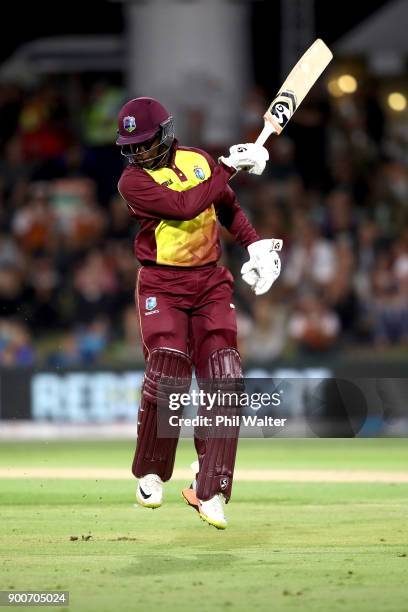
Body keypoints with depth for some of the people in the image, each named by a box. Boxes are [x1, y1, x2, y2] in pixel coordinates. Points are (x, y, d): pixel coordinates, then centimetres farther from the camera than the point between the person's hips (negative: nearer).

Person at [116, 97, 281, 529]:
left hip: (210, 283, 4)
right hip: (161, 286, -4)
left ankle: (210, 491, -3)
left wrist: (256, 245, 3)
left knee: (223, 381, -7)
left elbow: (228, 208, 19)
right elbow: (186, 206, -23)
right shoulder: (132, 181, -10)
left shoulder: (199, 161, 5)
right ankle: (150, 473, 6)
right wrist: (229, 167, -19)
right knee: (167, 372, -18)